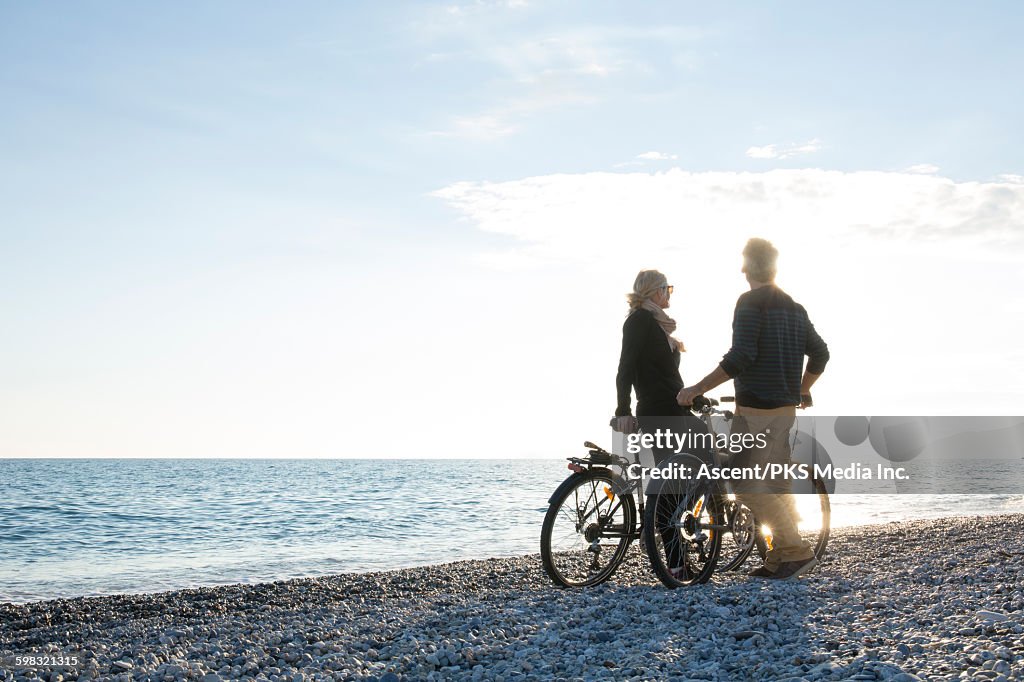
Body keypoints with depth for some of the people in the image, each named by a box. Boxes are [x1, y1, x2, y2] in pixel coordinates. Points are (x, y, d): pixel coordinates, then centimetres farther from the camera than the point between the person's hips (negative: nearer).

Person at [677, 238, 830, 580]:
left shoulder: (750, 303, -12)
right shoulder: (793, 307, 14)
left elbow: (741, 356, -22)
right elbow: (819, 353, 17)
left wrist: (697, 389, -17)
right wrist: (803, 390, 33)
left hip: (756, 410, -9)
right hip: (786, 407, 9)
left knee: (749, 486, -5)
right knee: (776, 484, 13)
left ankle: (796, 551, -8)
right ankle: (781, 557, 15)